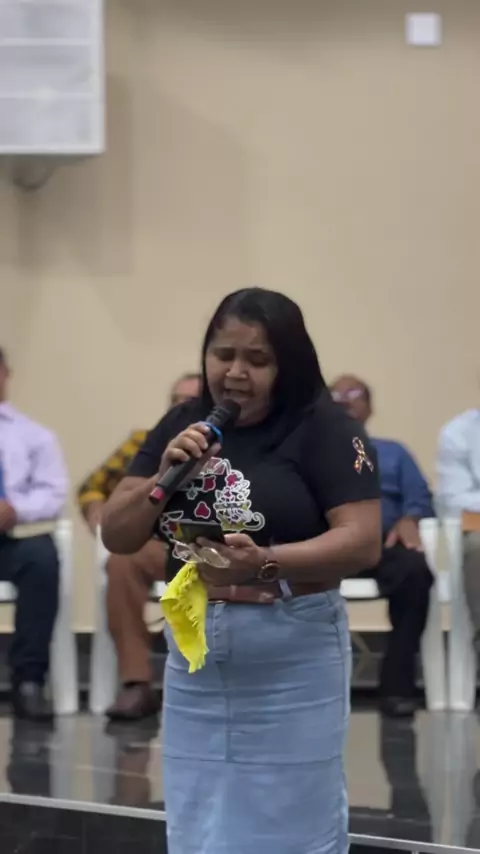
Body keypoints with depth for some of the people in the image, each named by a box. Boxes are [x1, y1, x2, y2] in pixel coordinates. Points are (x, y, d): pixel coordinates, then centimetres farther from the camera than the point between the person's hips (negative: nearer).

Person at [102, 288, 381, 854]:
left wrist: (266, 563, -28)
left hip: (294, 657, -5)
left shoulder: (324, 430, -8)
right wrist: (163, 477, -11)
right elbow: (116, 537, 7)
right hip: (193, 650, 5)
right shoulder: (182, 427, 7)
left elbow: (363, 543, -15)